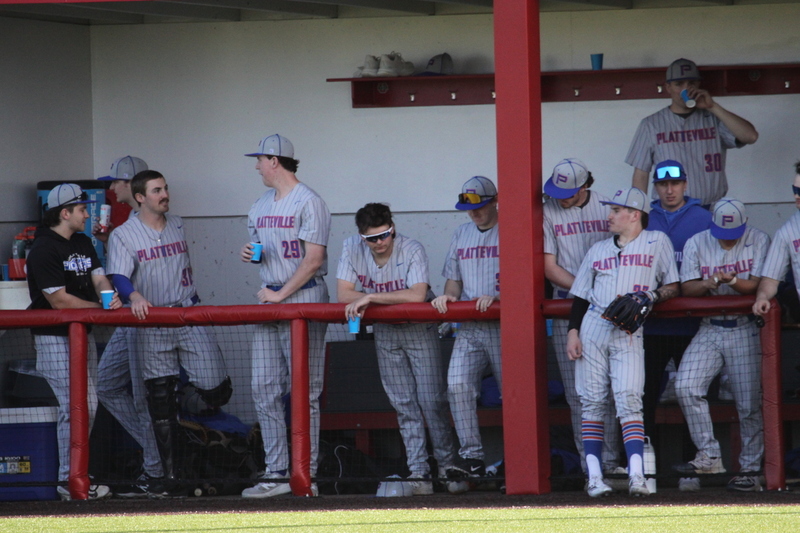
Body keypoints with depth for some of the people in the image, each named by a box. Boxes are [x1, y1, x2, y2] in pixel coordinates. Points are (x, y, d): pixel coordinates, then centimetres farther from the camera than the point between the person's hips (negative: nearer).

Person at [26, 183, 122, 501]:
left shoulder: (83, 244, 14)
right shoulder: (44, 249, -14)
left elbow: (99, 278, 10)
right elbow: (59, 300, -18)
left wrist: (112, 297, -14)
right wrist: (101, 307, -12)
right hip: (55, 339, -9)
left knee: (88, 405, 10)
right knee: (73, 407, -12)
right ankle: (69, 482, -9)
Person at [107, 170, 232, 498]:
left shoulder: (177, 226, 13)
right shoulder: (123, 236, -1)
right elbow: (119, 275, -14)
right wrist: (135, 296, -33)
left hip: (190, 319, 2)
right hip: (152, 327, -2)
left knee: (216, 393, -9)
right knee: (160, 402, 1)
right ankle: (171, 477, 5)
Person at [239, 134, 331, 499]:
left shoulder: (308, 202, -9)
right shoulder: (261, 206, 17)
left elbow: (314, 258, -15)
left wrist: (281, 295, -15)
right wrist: (248, 254, 3)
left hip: (304, 296, -8)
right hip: (270, 298, 8)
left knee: (304, 390, -6)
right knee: (264, 389, 3)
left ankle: (306, 475, -4)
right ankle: (276, 473, 5)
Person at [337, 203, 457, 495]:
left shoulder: (412, 250, -21)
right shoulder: (352, 249, -10)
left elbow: (416, 295, -33)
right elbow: (344, 294, -13)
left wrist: (372, 298, -31)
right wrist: (395, 298, -21)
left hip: (419, 330, -3)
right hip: (385, 332, 3)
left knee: (432, 400, -6)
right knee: (404, 405, 2)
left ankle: (447, 465, 8)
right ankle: (418, 471, 2)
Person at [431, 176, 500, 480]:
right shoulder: (461, 235, 19)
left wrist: (497, 297, -23)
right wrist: (448, 296, 0)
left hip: (504, 326, -5)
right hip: (469, 328, 5)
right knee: (457, 385, -14)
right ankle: (471, 457, -13)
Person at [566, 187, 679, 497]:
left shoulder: (657, 242, 10)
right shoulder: (598, 250, 21)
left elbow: (673, 286, 7)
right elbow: (581, 295, 17)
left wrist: (651, 296, -12)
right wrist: (573, 331, 5)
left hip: (629, 334, -4)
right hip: (593, 329, 4)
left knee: (628, 400, -15)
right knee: (592, 402, -2)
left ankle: (636, 475, -20)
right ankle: (594, 476, -1)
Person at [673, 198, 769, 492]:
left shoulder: (758, 241, 1)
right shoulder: (696, 244, 6)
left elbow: (758, 285, -8)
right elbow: (687, 288, 1)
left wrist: (732, 281, -27)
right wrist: (708, 284, -21)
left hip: (745, 330, -2)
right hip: (709, 329, 2)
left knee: (749, 403, -5)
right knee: (686, 387, -15)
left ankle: (750, 470, 5)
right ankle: (709, 456, -8)